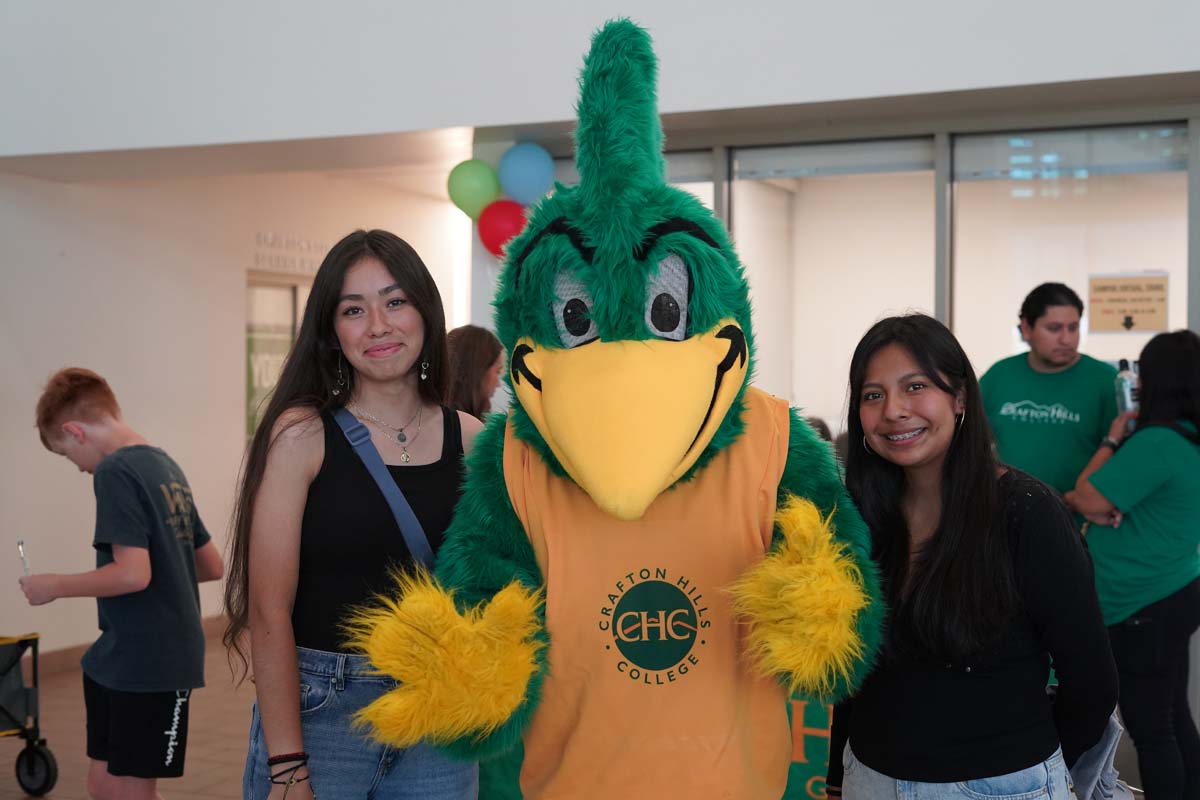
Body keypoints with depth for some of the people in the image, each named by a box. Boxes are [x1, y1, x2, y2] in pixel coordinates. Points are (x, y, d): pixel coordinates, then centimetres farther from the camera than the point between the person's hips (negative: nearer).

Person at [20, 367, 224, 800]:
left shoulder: (116, 472, -15)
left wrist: (54, 586, -10)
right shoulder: (167, 467, 10)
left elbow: (133, 574, -24)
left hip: (149, 664, -8)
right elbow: (212, 566, 14)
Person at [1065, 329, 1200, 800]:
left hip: (1145, 608, -9)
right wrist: (1097, 505, -3)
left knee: (1150, 730, 3)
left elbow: (1087, 500, -15)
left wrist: (1112, 439, -5)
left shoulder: (1157, 442, -23)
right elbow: (1136, 496, 16)